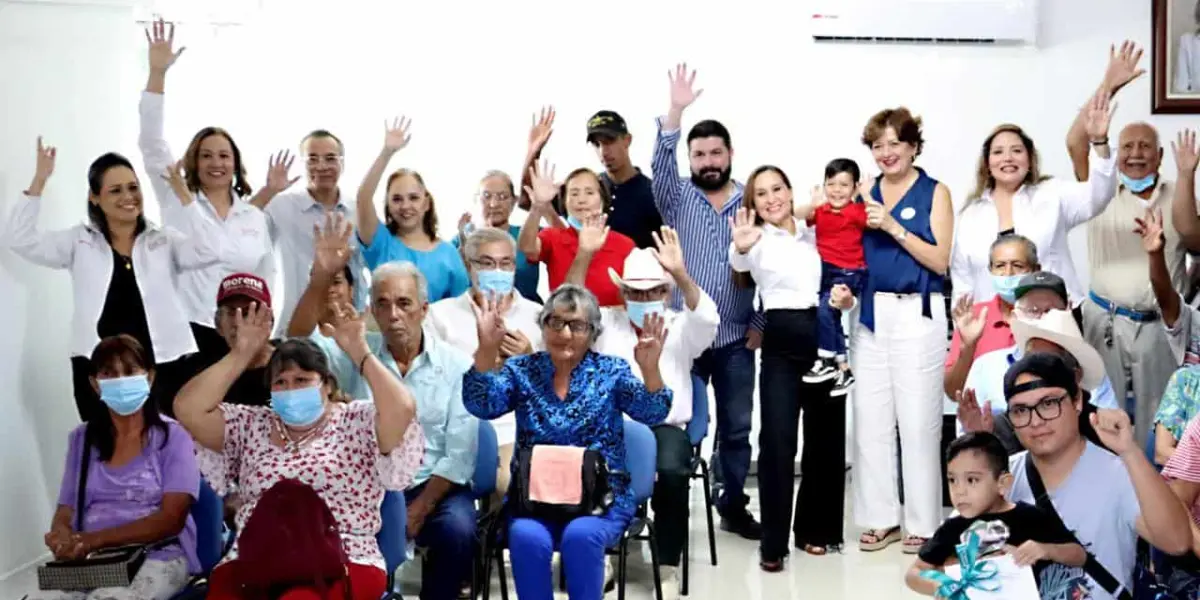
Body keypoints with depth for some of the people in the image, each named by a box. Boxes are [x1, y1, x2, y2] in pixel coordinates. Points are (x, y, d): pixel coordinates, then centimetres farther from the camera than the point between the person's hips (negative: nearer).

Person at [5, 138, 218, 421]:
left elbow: (209, 251, -8)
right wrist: (40, 180, -3)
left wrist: (183, 193, -10)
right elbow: (18, 239, 2)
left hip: (164, 366, 0)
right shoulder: (79, 241, 10)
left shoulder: (165, 239, 8)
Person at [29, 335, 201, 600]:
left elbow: (172, 519, -7)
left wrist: (97, 539, -18)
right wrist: (62, 538, -13)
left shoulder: (172, 436, 3)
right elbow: (65, 512, 13)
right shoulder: (81, 439, 17)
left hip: (157, 556, -4)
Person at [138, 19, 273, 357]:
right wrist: (158, 72, -15)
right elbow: (151, 143, -6)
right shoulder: (177, 200, 4)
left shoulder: (254, 216, 11)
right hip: (189, 331, -2)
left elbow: (266, 277, 15)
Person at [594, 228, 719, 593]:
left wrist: (681, 275, -29)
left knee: (672, 472, -34)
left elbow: (707, 319, -13)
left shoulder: (681, 328, 9)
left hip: (665, 426, -1)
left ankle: (668, 565, -14)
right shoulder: (605, 322, 15)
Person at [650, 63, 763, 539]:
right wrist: (676, 112, -31)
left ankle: (734, 507, 25)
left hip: (737, 338, 1)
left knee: (736, 427, 10)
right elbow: (661, 165, -18)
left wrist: (760, 323, -2)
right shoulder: (677, 197, 3)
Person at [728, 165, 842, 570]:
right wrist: (740, 247, -47)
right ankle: (773, 542, -4)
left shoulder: (815, 232, 12)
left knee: (826, 437, 9)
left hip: (826, 336, 4)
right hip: (782, 341, -4)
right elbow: (739, 264, -23)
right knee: (777, 441, -10)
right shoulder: (756, 238, 0)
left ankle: (815, 529, 24)